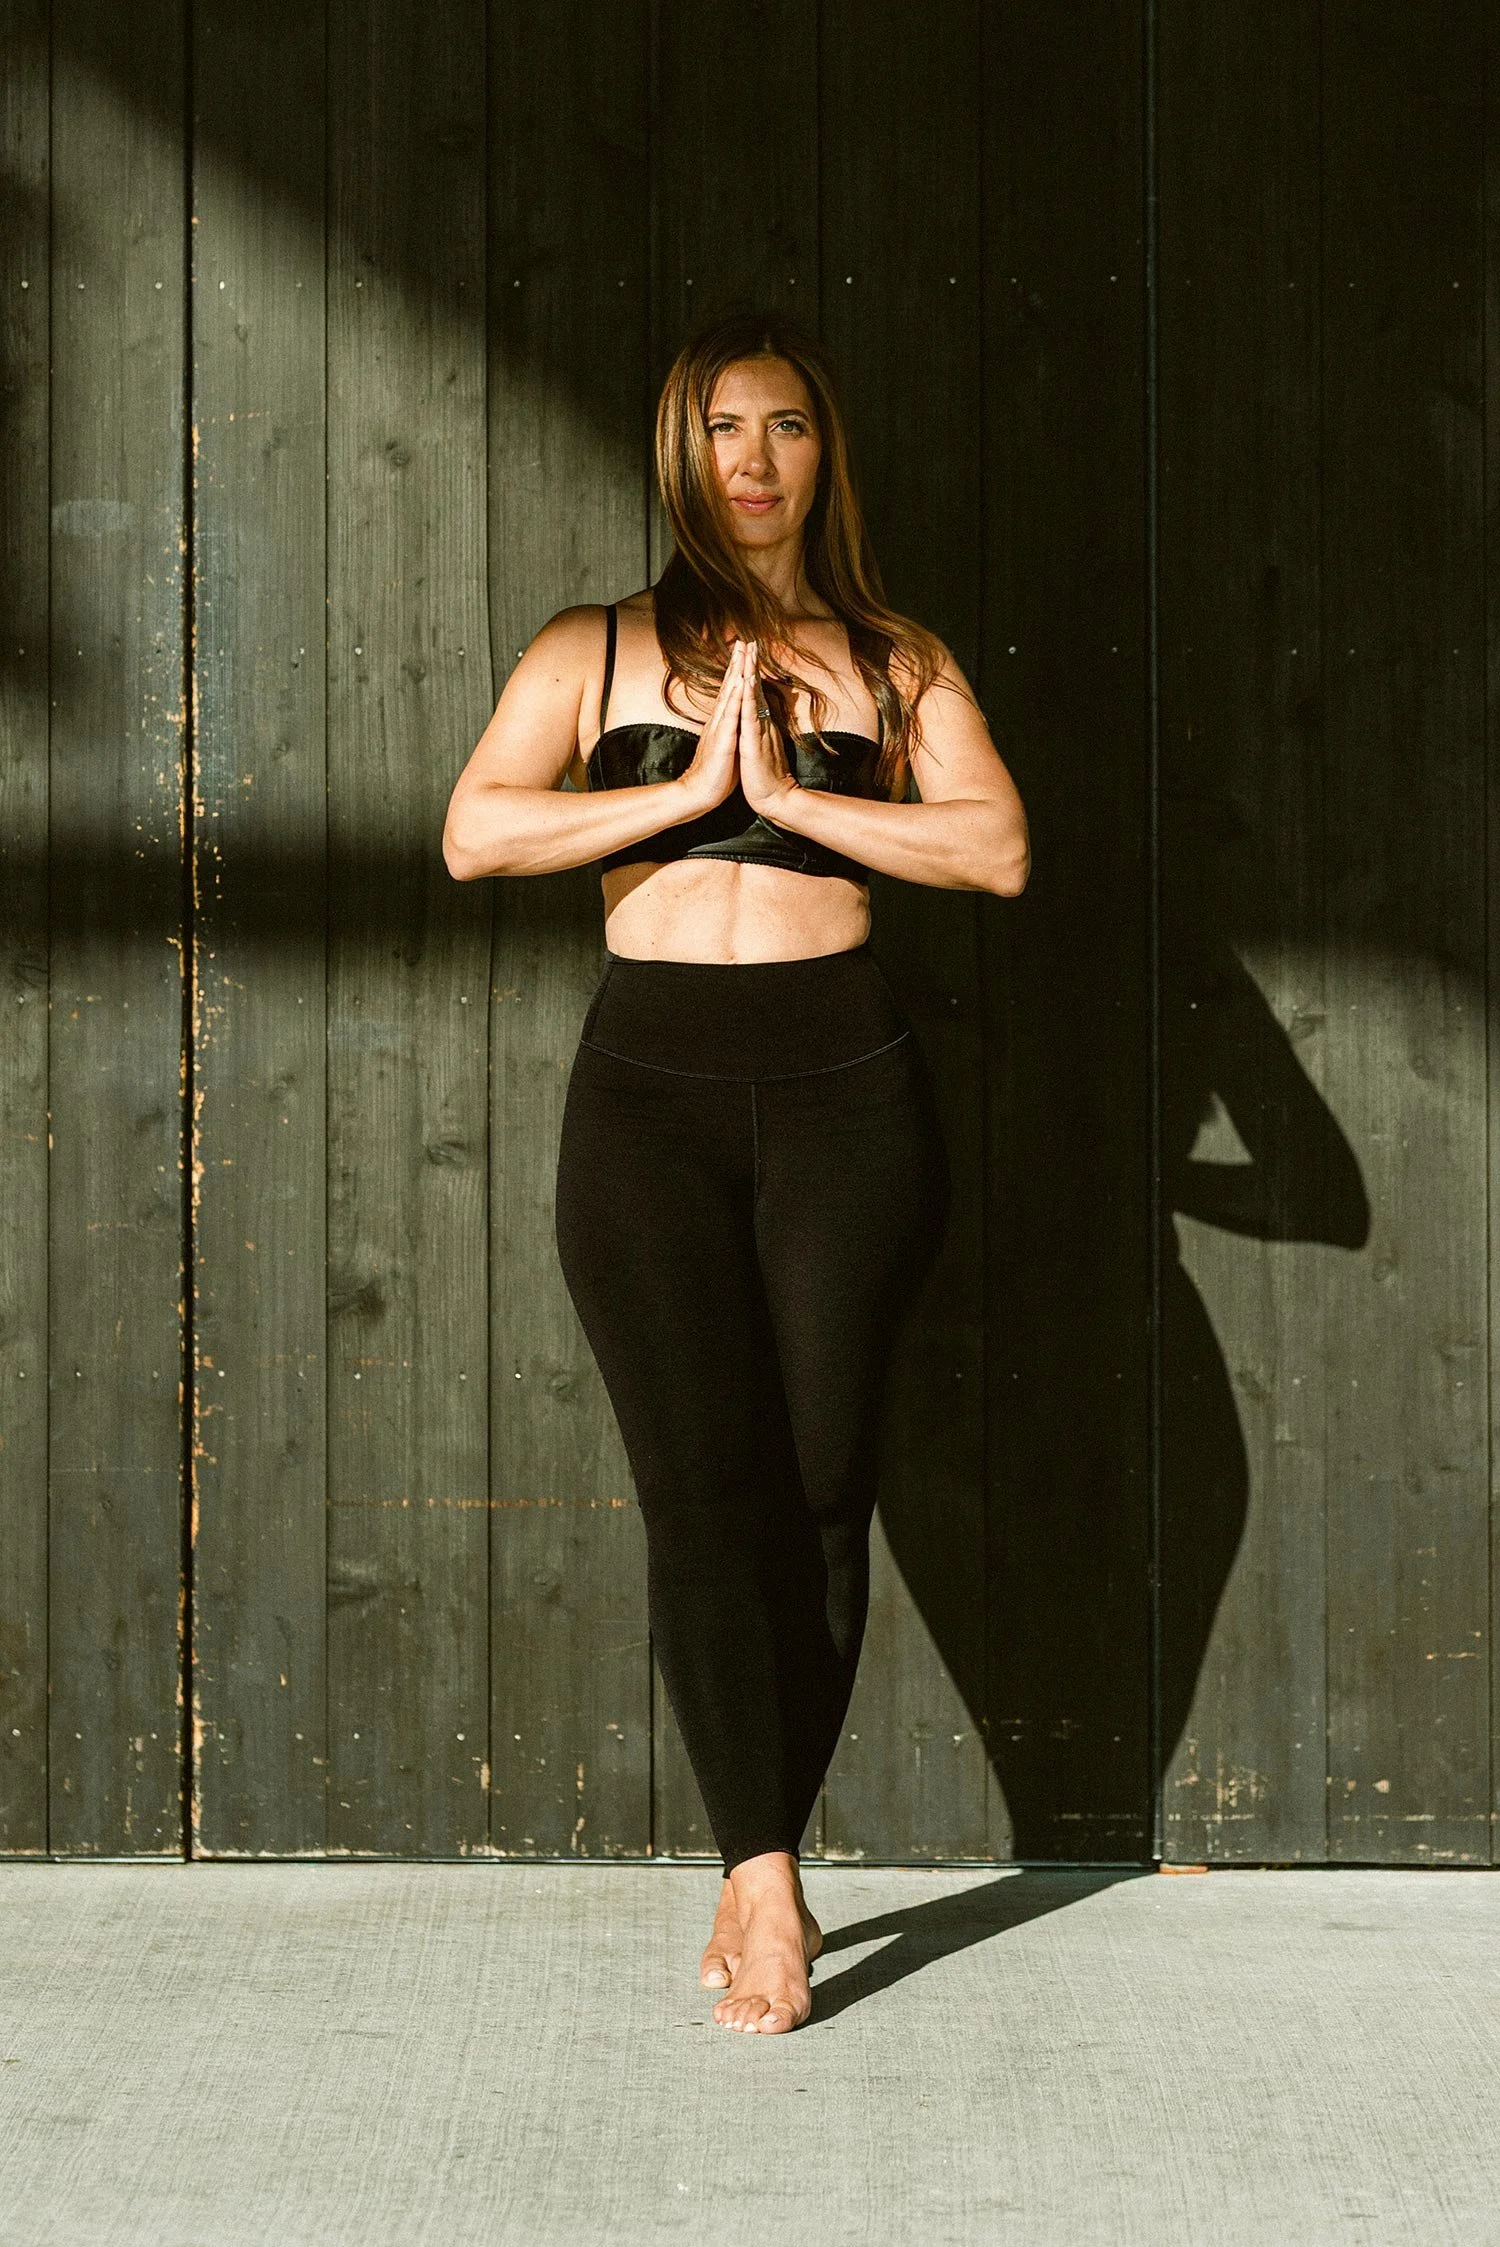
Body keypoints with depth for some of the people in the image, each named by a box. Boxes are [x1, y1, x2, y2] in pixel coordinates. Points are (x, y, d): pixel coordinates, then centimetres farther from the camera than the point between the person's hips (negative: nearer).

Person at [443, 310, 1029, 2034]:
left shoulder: (896, 663, 10)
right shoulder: (596, 651, 9)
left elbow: (1000, 848, -4)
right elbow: (477, 833, -6)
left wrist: (792, 793, -10)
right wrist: (690, 788, -10)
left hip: (841, 1084, 1)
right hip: (649, 1087, 0)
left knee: (822, 1488, -1)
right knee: (701, 1490, -8)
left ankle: (756, 1867, 11)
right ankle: (765, 1883, -6)